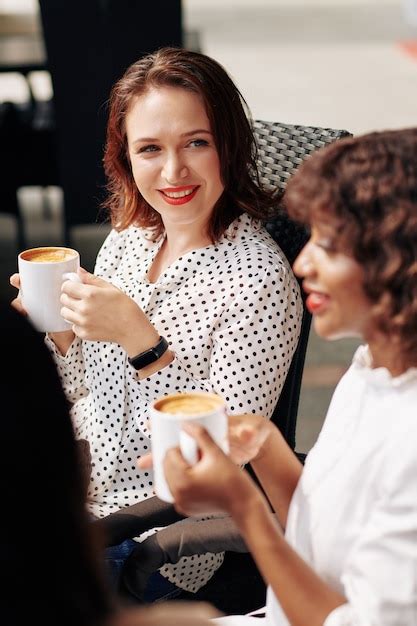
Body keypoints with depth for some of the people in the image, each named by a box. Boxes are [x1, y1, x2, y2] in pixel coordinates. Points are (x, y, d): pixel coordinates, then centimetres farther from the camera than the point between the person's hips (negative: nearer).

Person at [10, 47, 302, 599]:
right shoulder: (128, 238, 1)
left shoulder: (259, 278, -19)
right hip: (70, 490, 6)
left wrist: (139, 338, -28)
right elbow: (86, 395, 11)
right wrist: (60, 327, -8)